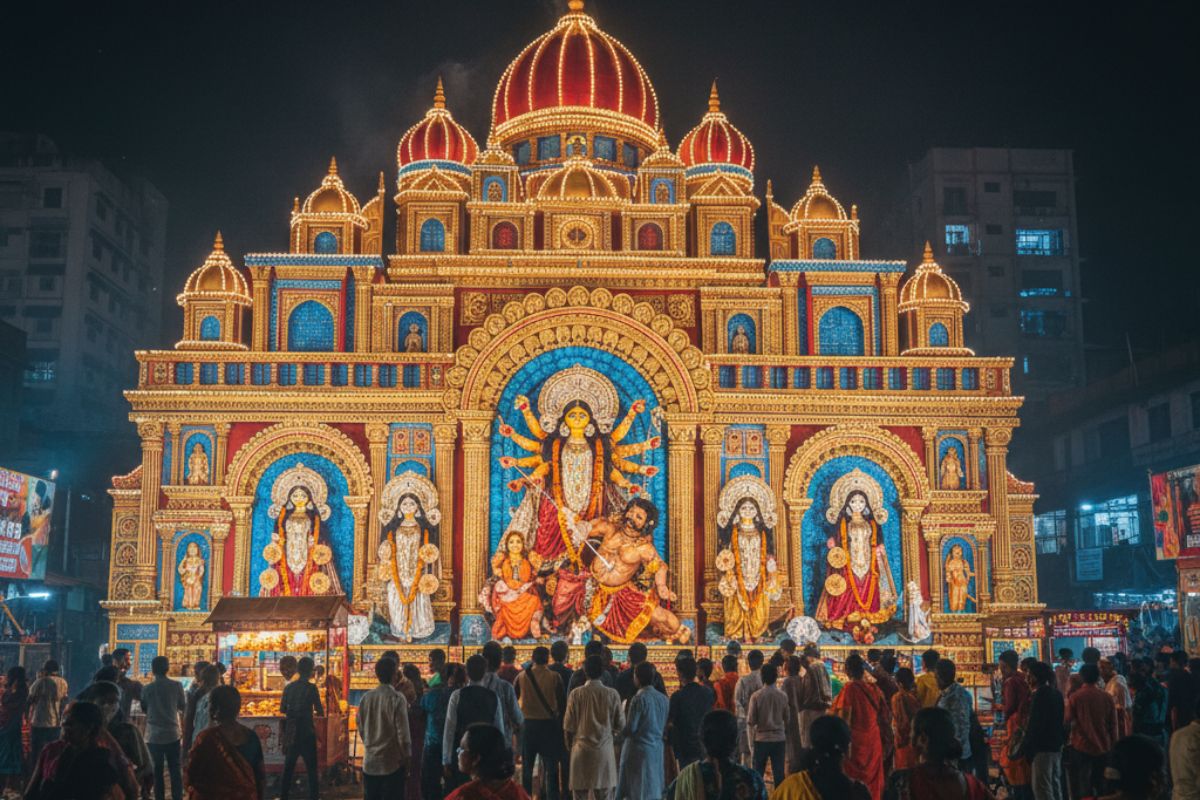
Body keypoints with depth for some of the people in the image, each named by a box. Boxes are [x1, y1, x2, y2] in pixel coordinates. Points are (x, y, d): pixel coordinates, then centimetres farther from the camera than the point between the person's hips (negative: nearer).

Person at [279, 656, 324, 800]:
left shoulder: (288, 687, 3)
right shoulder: (311, 688, -10)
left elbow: (282, 710, 12)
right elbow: (320, 712, -7)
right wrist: (315, 712, 16)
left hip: (291, 732, 5)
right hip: (306, 731, -4)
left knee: (288, 767, 14)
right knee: (312, 768, 4)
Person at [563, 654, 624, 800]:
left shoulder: (576, 694, -6)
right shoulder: (612, 694, -5)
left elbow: (568, 726, -2)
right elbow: (620, 724, 3)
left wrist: (570, 743, 16)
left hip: (581, 750, 0)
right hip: (604, 750, 0)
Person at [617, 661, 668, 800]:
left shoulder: (638, 699, -15)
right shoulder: (663, 698, 3)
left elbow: (630, 729, -13)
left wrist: (619, 732, 6)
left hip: (639, 749, -6)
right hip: (657, 749, 6)